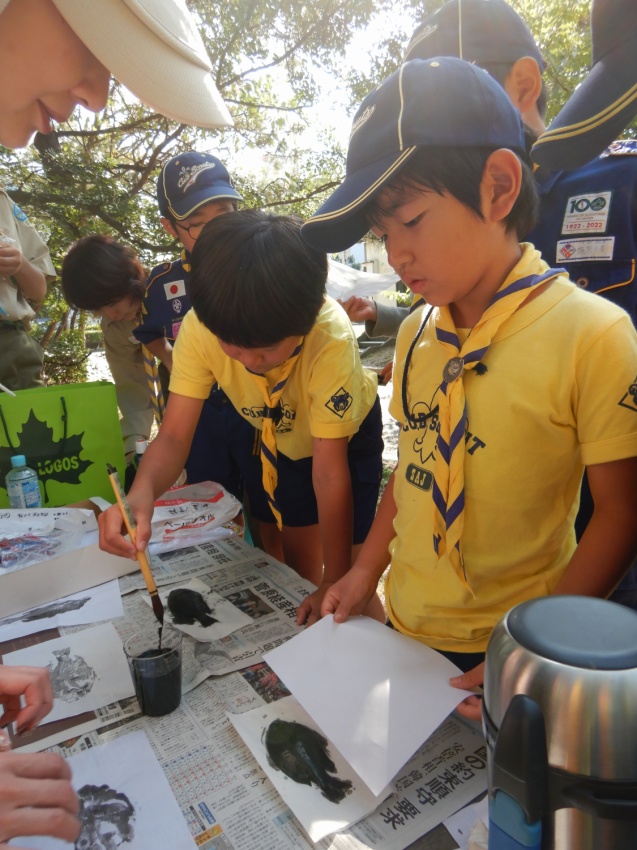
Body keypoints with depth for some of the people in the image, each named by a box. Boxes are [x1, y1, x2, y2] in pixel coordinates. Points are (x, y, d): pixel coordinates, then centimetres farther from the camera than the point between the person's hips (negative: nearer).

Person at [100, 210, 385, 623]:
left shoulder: (331, 339, -39)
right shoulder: (200, 327, -30)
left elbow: (330, 468, -33)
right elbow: (174, 435, -28)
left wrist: (336, 581, -27)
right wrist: (141, 495, -50)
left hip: (348, 434, -3)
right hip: (280, 435, 3)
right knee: (298, 568, 12)